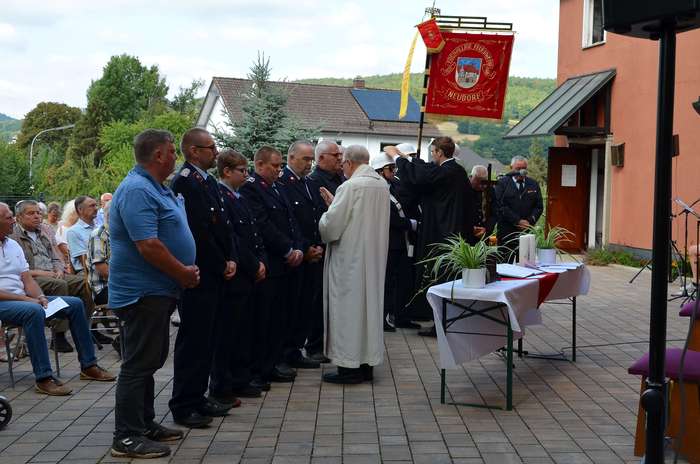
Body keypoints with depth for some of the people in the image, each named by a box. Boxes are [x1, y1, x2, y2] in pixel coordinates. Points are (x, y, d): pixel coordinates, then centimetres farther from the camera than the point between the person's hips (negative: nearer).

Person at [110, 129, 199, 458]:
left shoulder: (155, 188, 14)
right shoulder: (137, 190, -19)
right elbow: (148, 245, -26)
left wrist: (186, 271, 9)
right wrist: (184, 273, -15)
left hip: (156, 292, 11)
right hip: (143, 292, -11)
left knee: (150, 360, 17)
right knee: (139, 363, -5)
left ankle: (145, 424, 27)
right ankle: (127, 437, 2)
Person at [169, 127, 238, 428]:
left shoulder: (208, 181, 15)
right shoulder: (184, 181, -15)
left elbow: (222, 224, 15)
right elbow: (198, 232, -19)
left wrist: (231, 259, 1)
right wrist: (222, 266, -10)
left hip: (216, 276, 9)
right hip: (199, 277, -9)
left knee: (208, 339, 15)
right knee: (194, 341, -3)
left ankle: (198, 398, 25)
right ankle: (183, 406, 6)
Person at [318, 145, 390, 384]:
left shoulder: (350, 187, -18)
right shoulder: (382, 184, 6)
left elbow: (331, 226, -16)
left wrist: (328, 210, 5)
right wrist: (335, 204, 11)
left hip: (350, 259, -7)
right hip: (374, 256, 8)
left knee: (348, 307, 0)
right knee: (369, 304, 13)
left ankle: (348, 367, 5)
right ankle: (367, 363, 20)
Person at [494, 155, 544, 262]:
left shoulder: (533, 184, 15)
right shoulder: (502, 183, 2)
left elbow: (539, 206, 11)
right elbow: (500, 206, -7)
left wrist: (530, 221, -6)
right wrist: (518, 221, -11)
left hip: (527, 230, 3)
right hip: (507, 231, -3)